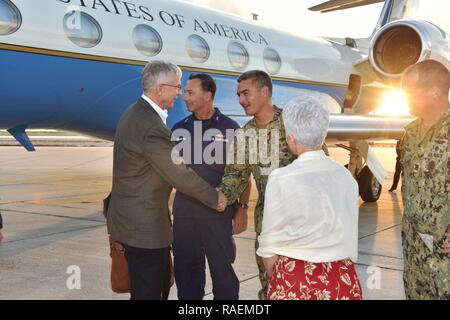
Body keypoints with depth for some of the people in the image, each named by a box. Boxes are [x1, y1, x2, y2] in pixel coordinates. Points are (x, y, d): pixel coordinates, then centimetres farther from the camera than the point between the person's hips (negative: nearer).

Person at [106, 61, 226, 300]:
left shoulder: (136, 113, 9)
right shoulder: (151, 125, -24)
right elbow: (178, 173, -21)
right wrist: (214, 197, -7)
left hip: (132, 218, 10)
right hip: (144, 226, -10)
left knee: (159, 283, 20)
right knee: (148, 291, 3)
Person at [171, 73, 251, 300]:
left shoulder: (229, 128, -3)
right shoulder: (180, 129, 6)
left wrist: (242, 209, -6)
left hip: (218, 211, -3)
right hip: (184, 210, 4)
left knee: (222, 269, 4)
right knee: (186, 270, 13)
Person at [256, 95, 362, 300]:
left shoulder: (281, 179, -15)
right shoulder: (346, 177, -3)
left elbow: (270, 246, -7)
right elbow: (349, 236, 4)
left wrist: (276, 281, 9)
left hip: (295, 283, -3)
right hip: (344, 281, 4)